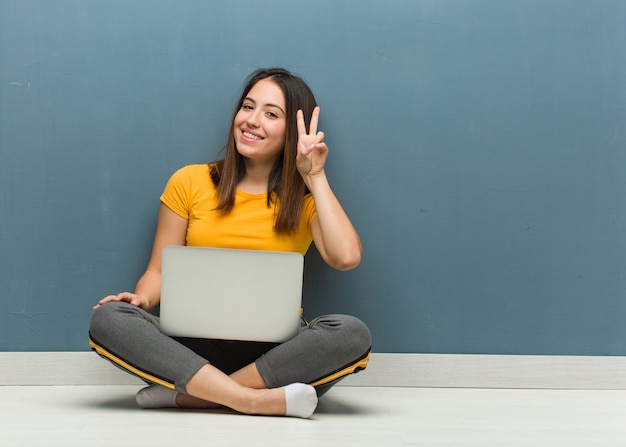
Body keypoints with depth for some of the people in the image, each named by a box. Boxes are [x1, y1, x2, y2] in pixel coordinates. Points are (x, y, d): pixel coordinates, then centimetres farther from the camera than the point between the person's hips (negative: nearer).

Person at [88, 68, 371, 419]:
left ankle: (185, 395, -26)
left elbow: (347, 257, -12)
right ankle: (258, 400, -31)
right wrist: (142, 298, -14)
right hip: (193, 347, 1)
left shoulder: (305, 198, 7)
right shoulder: (189, 182, 10)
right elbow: (159, 271, 9)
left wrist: (316, 177, -5)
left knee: (353, 334, -30)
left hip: (272, 352, 0)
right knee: (107, 319, -26)